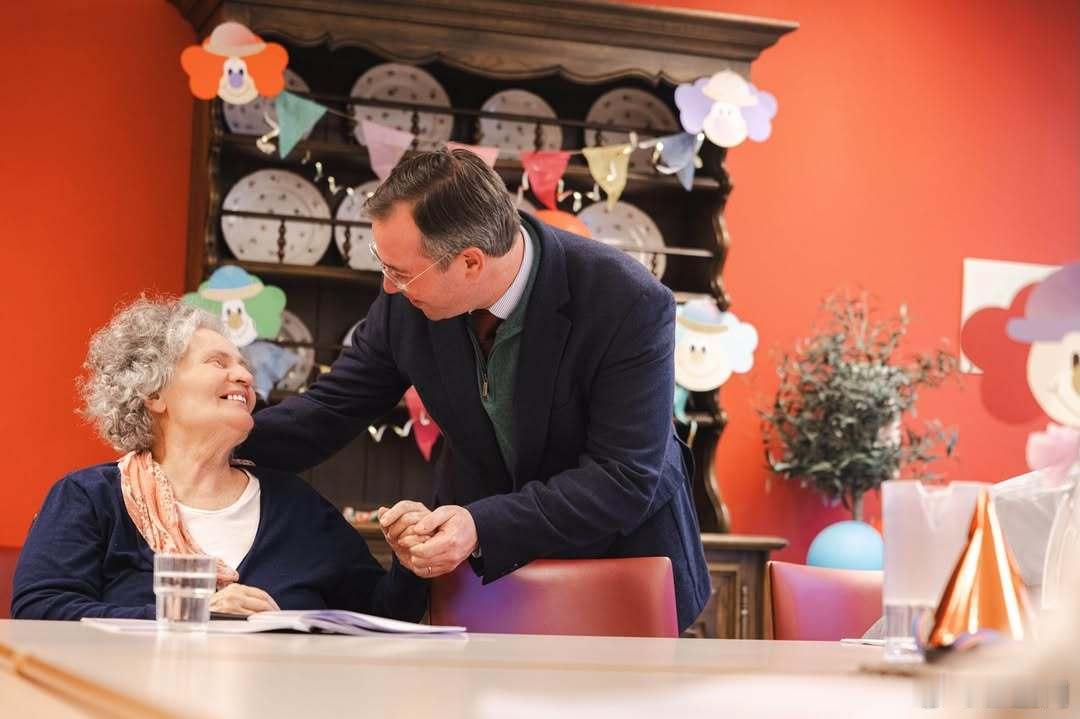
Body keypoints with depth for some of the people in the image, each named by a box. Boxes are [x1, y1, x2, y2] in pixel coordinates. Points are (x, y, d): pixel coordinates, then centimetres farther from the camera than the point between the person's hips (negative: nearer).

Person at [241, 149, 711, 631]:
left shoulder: (631, 305, -26)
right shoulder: (406, 301, -13)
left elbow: (624, 482, -27)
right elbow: (330, 411, 1)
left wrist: (483, 528, -36)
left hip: (619, 553, -3)